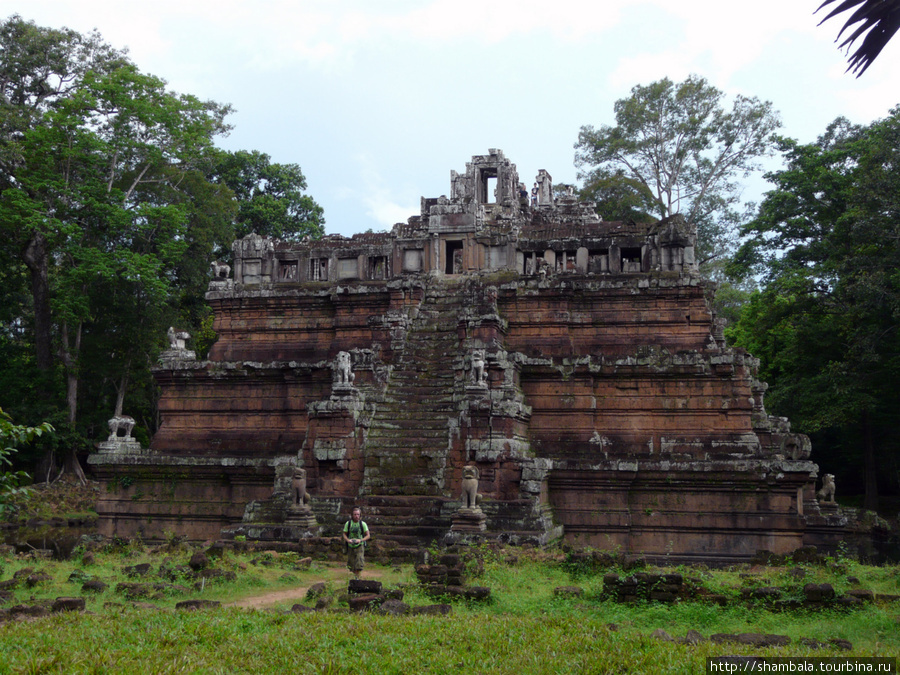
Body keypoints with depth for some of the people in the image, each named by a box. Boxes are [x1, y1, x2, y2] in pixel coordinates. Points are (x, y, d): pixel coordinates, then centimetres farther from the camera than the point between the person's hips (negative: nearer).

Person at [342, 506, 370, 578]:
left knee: (359, 562, -16)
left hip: (359, 546, -2)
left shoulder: (363, 524, -9)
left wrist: (360, 540, -21)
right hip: (350, 546, 2)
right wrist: (348, 540, -20)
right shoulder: (348, 523, -6)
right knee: (351, 562, 9)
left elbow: (368, 535, -5)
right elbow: (344, 534, 1)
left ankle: (357, 577, -5)